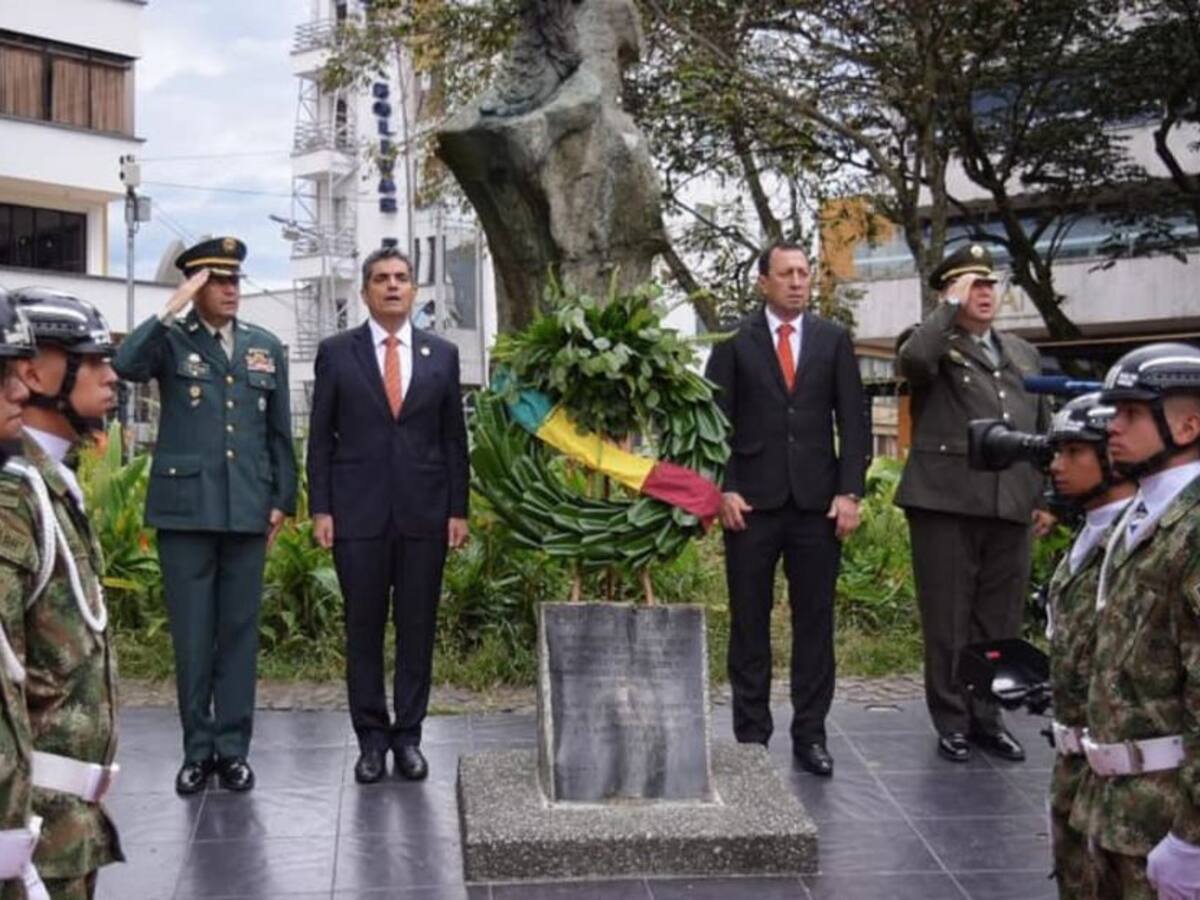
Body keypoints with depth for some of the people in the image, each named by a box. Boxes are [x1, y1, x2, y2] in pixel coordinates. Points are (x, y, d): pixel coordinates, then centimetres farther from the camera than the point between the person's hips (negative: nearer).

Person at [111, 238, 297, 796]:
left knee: (239, 631, 7)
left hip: (247, 511, 2)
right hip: (185, 507, -2)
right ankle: (198, 748, 16)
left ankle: (233, 748, 16)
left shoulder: (266, 347, 11)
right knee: (192, 634, 4)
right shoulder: (171, 341, 1)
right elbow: (124, 366, -21)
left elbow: (279, 432, 12)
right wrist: (173, 310, -20)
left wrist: (283, 499, 8)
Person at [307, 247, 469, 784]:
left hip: (424, 513, 1)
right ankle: (371, 739, 14)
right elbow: (321, 438, 4)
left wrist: (458, 510, 3)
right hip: (359, 513, -1)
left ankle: (408, 735, 16)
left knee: (417, 629, 5)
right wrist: (319, 509, -3)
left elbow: (454, 438, 9)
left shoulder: (442, 354, 9)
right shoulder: (336, 352, 5)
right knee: (363, 629, 4)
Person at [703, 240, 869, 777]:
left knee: (815, 622, 4)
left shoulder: (834, 341, 9)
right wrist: (724, 490, -7)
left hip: (818, 502, 2)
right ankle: (751, 734, 14)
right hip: (753, 502, -1)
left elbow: (853, 421, 6)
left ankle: (810, 735, 13)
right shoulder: (734, 342, 4)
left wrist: (850, 492, -3)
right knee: (749, 623, 5)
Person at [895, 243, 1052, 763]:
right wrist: (952, 307, -14)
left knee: (999, 621, 10)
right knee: (948, 620, 3)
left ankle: (987, 718, 22)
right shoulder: (935, 345, 2)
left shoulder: (1023, 354, 19)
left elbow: (1042, 431, 22)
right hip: (947, 502, -5)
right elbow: (911, 361, -25)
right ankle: (952, 722, 14)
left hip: (1011, 506, 5)